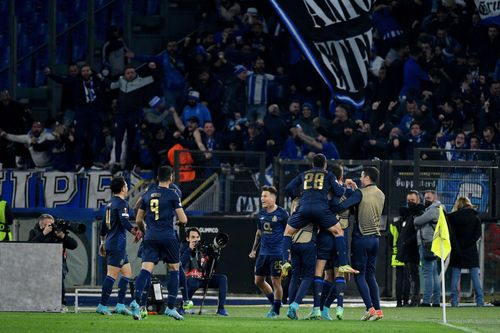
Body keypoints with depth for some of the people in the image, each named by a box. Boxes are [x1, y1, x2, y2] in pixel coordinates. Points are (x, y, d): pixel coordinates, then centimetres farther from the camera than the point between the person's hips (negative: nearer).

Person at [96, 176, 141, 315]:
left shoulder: (110, 203, 16)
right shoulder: (122, 203, -10)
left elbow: (104, 225, 22)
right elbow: (124, 222, -24)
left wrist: (103, 242, 28)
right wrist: (135, 231, -14)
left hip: (110, 243, 10)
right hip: (118, 245, -10)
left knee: (127, 272, 13)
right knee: (112, 274, -9)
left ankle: (120, 305, 10)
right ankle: (102, 305, -10)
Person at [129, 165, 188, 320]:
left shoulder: (148, 194, 11)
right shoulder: (172, 194, -3)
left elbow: (138, 220, 17)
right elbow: (183, 220, -5)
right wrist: (180, 221, 19)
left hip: (151, 237, 3)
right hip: (168, 237, -3)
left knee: (146, 269, -7)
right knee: (174, 269, 12)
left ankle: (136, 300, -30)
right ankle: (170, 307, 10)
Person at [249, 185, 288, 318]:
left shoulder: (282, 214, -9)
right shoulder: (262, 213, 10)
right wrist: (254, 249, 21)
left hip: (277, 253, -7)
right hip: (263, 252, 7)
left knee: (276, 281, -3)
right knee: (258, 281, 10)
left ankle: (276, 310, 10)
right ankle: (274, 302, 28)